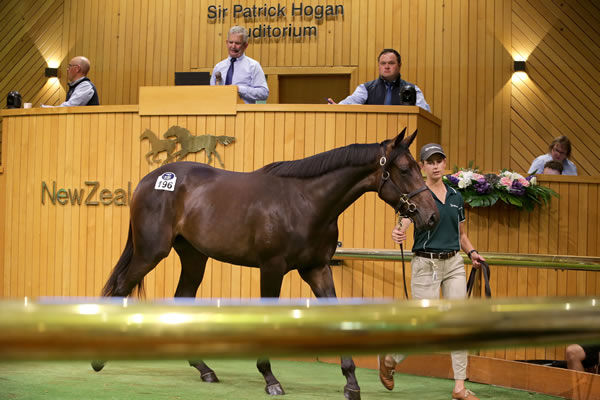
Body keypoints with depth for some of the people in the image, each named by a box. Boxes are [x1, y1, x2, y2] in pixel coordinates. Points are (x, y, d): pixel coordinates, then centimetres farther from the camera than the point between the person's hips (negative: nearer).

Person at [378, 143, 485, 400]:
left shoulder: (456, 197, 11)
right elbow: (405, 222, -23)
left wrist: (472, 253, 1)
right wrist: (398, 234, -46)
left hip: (454, 264, 5)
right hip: (426, 264, -5)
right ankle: (389, 359, 25)